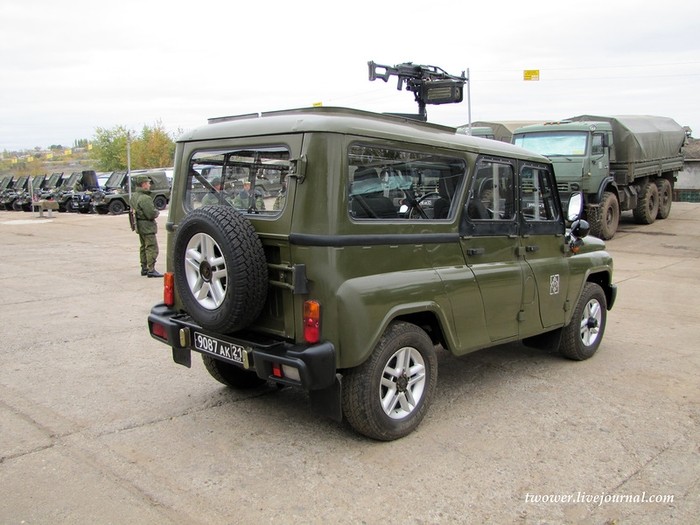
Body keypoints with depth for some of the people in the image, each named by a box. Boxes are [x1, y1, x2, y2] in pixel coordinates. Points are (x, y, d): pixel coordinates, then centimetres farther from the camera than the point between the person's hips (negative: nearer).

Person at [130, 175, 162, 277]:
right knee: (152, 248, -7)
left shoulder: (134, 196, 9)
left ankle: (144, 268, 26)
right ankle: (151, 270, -8)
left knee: (143, 247, 18)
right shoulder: (145, 198, -23)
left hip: (139, 226, 10)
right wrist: (157, 212, -4)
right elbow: (151, 214, -26)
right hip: (147, 226, -10)